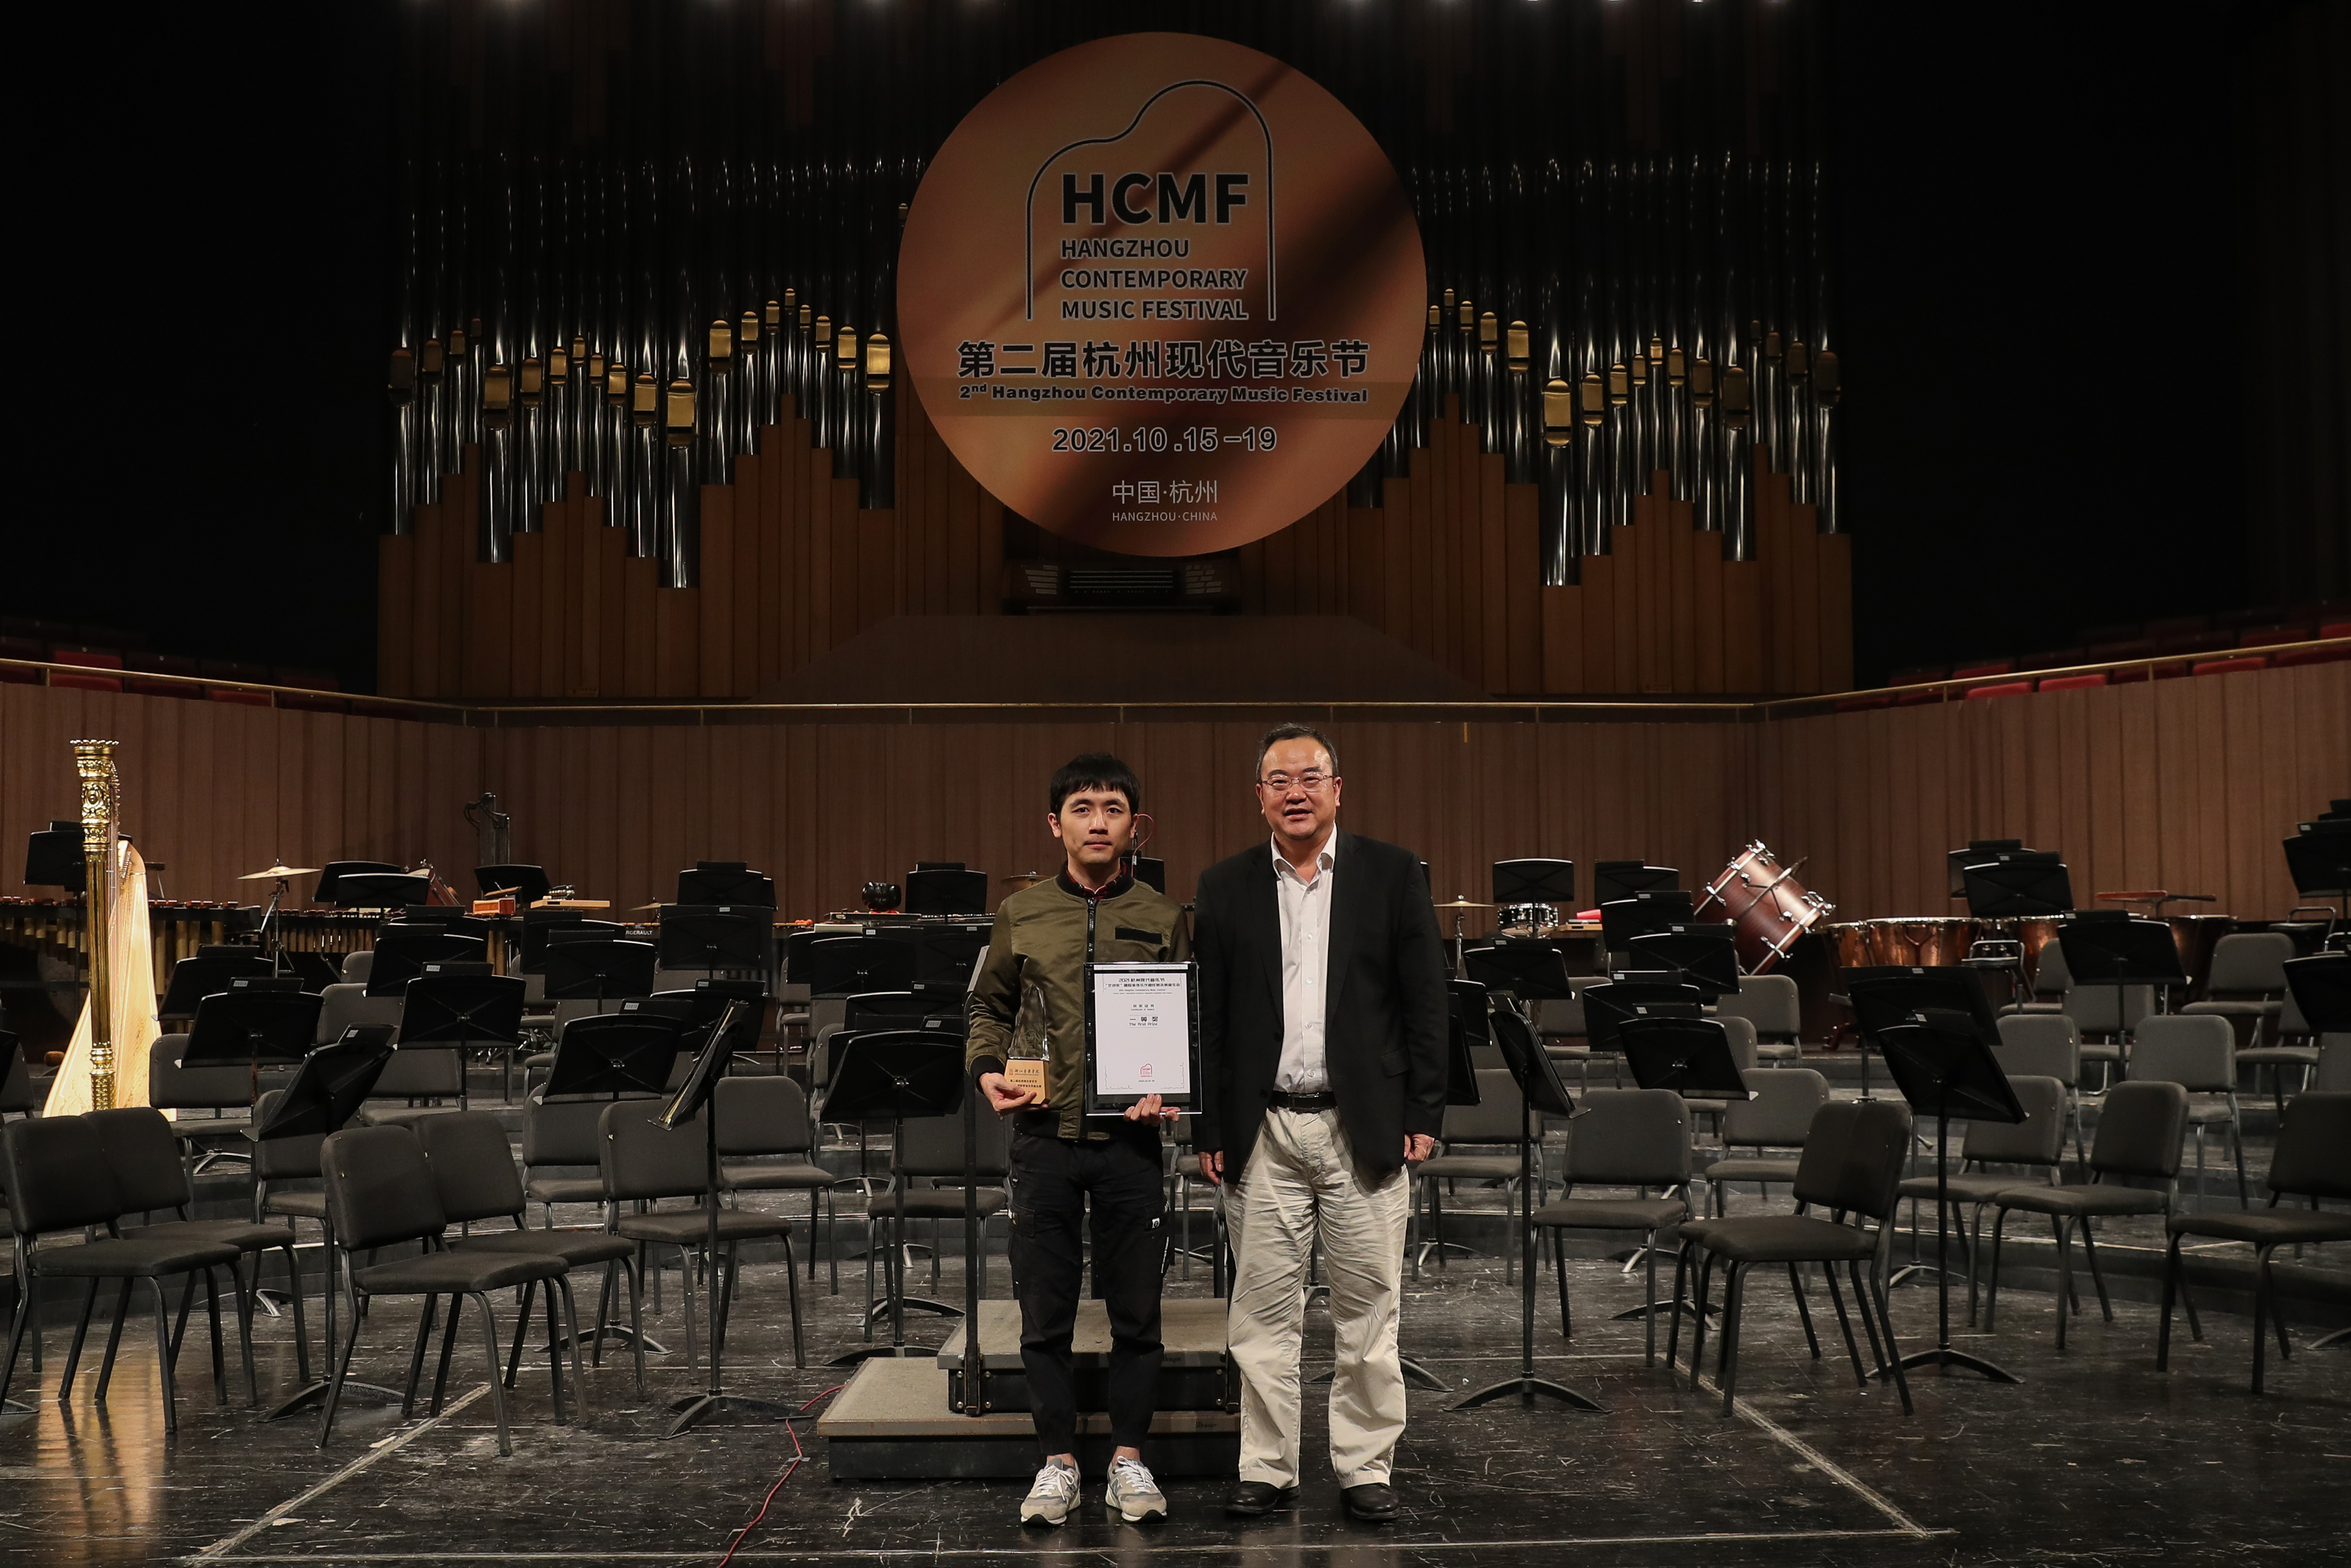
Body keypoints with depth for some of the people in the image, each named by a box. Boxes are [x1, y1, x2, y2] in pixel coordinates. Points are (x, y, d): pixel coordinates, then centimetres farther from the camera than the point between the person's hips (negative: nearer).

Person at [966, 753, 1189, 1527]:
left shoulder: (1164, 919, 4)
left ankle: (1129, 1460, 18)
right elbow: (988, 1008, 16)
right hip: (1044, 1134, 1)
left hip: (1131, 1136, -1)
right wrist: (989, 1070, -2)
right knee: (1045, 1312, 6)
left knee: (1136, 1313, 6)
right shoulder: (1021, 916, 6)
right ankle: (1059, 1461, 18)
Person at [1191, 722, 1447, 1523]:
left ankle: (1365, 1467, 17)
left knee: (1368, 1306, 5)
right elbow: (1207, 1017, 6)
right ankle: (1268, 1469, 17)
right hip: (1262, 1132, 1)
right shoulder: (1225, 888, 7)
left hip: (1365, 1127, -1)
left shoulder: (1393, 875, 3)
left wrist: (1423, 1117, -4)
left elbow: (1426, 1003, 2)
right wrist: (1207, 1130, 1)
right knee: (1264, 1308, 6)